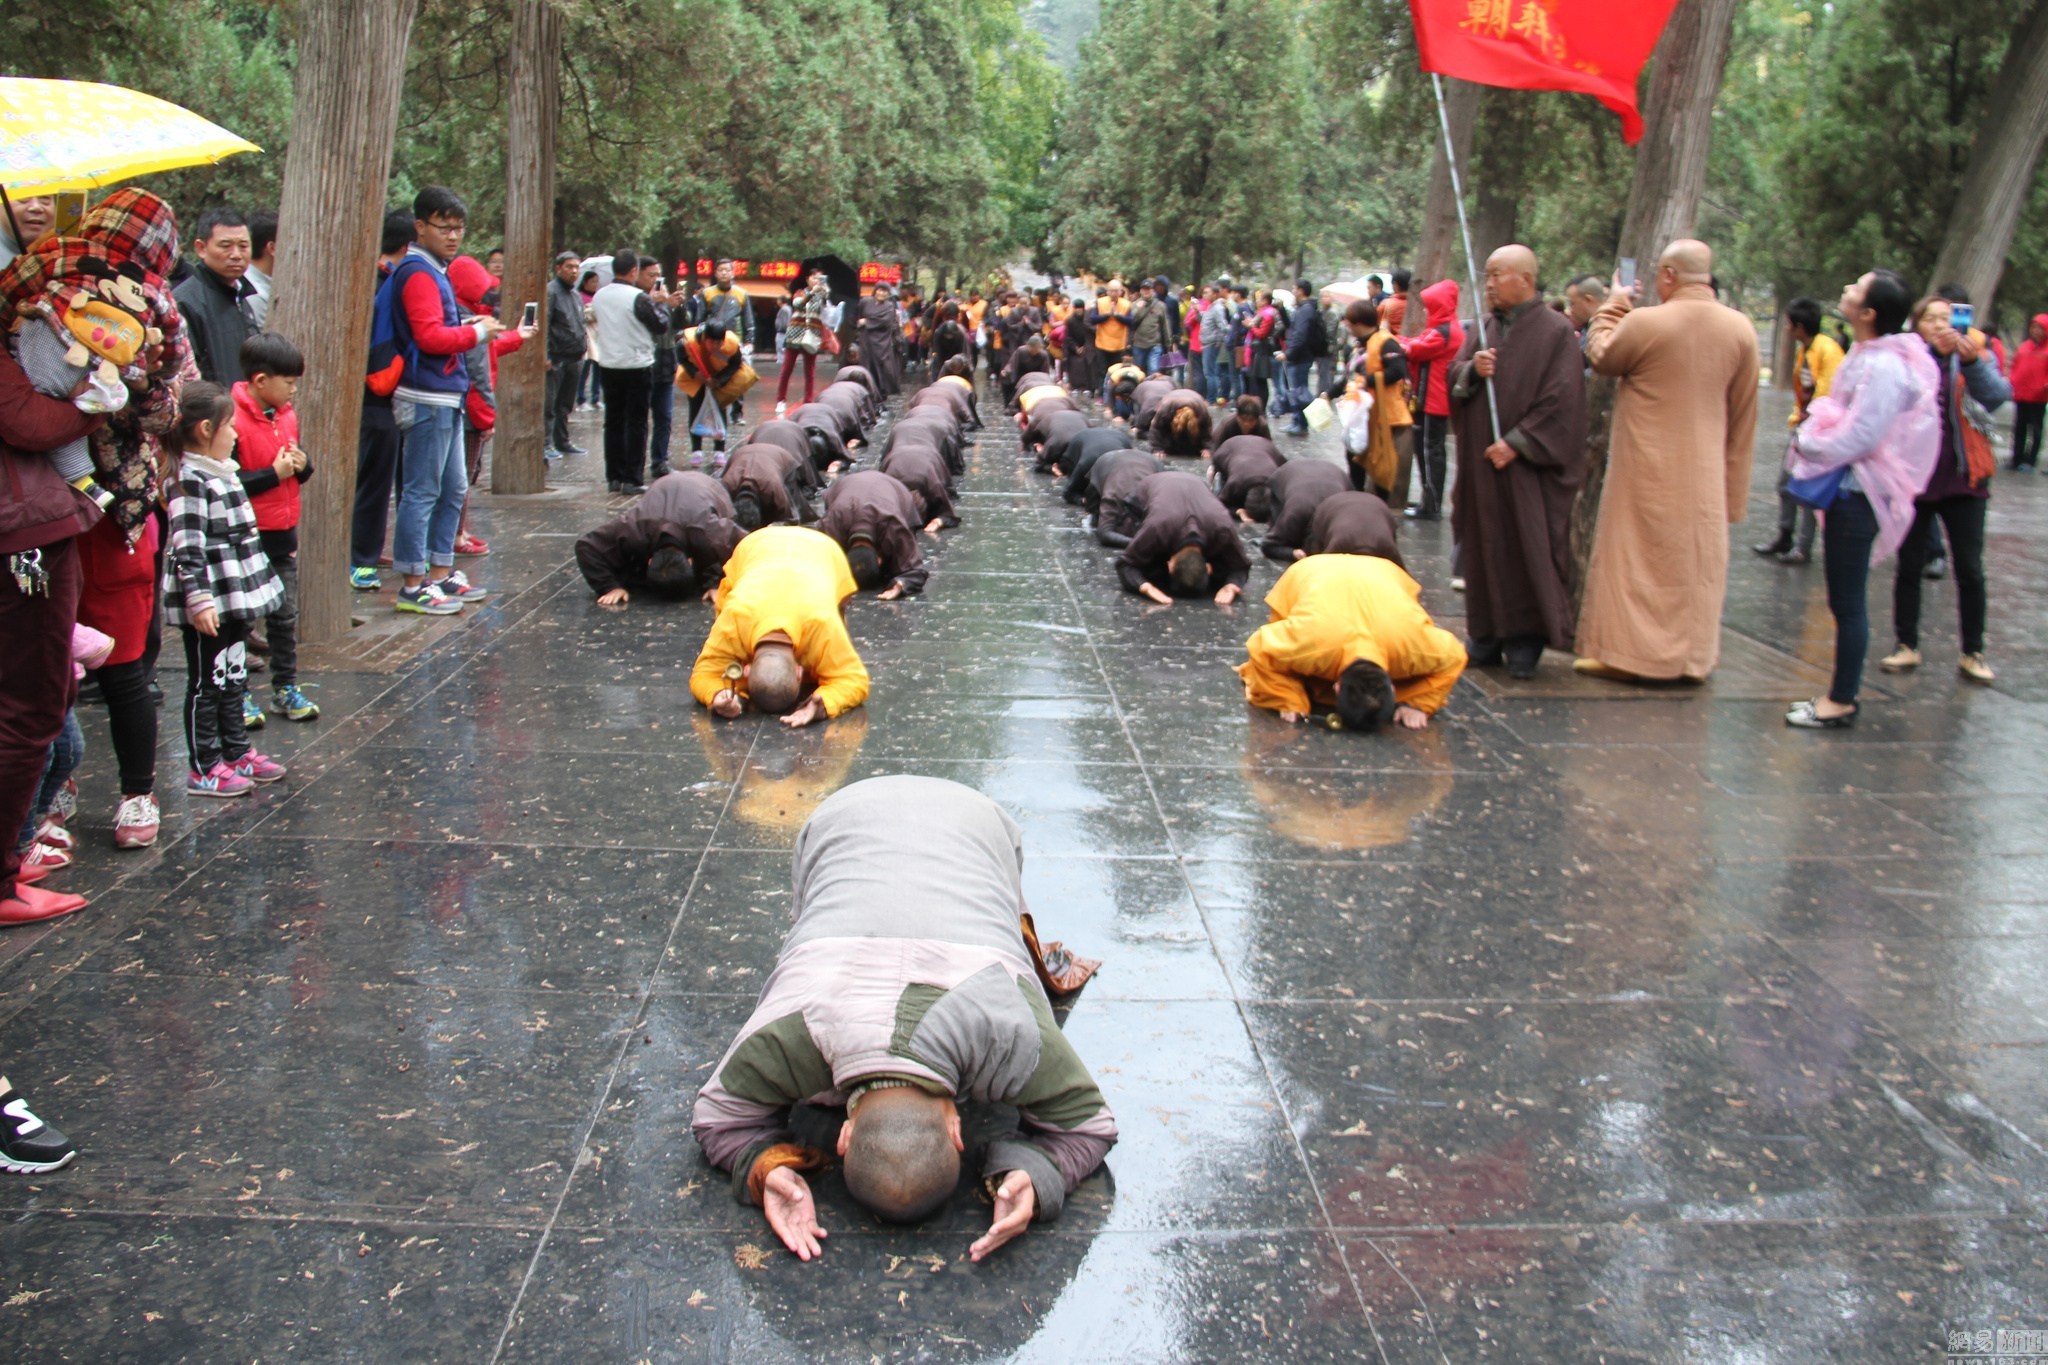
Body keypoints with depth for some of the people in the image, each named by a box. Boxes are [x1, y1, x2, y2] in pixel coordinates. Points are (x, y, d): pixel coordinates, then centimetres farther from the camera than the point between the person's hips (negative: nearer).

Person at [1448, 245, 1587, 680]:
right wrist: (1472, 370, -12)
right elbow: (1454, 378, 10)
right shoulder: (1486, 329, 11)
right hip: (1481, 464, 6)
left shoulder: (1556, 332, -7)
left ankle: (1526, 639, 6)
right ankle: (1489, 634, 16)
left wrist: (1516, 443, -16)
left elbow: (1561, 401, -13)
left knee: (1528, 551, -2)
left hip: (1526, 468, -6)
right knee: (1485, 549, 8)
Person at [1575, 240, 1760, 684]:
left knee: (1635, 556, 6)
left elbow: (1600, 357, 4)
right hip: (1705, 475, 4)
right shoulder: (1741, 328, -1)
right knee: (1697, 561, 12)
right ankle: (1692, 655, 19)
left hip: (1648, 469, -4)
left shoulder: (1644, 322, -16)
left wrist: (1613, 306, 16)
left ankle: (1626, 652, 9)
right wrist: (1735, 488, 13)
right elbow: (1743, 419, 5)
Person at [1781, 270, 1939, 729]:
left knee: (1847, 601, -2)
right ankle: (1840, 692, 25)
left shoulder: (1884, 367, -21)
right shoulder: (1868, 356, 10)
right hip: (1847, 489, 10)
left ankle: (1841, 702, 7)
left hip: (1858, 494, -10)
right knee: (1844, 600, 16)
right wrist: (1813, 439, 6)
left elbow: (1858, 437, -22)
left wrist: (1808, 444, -8)